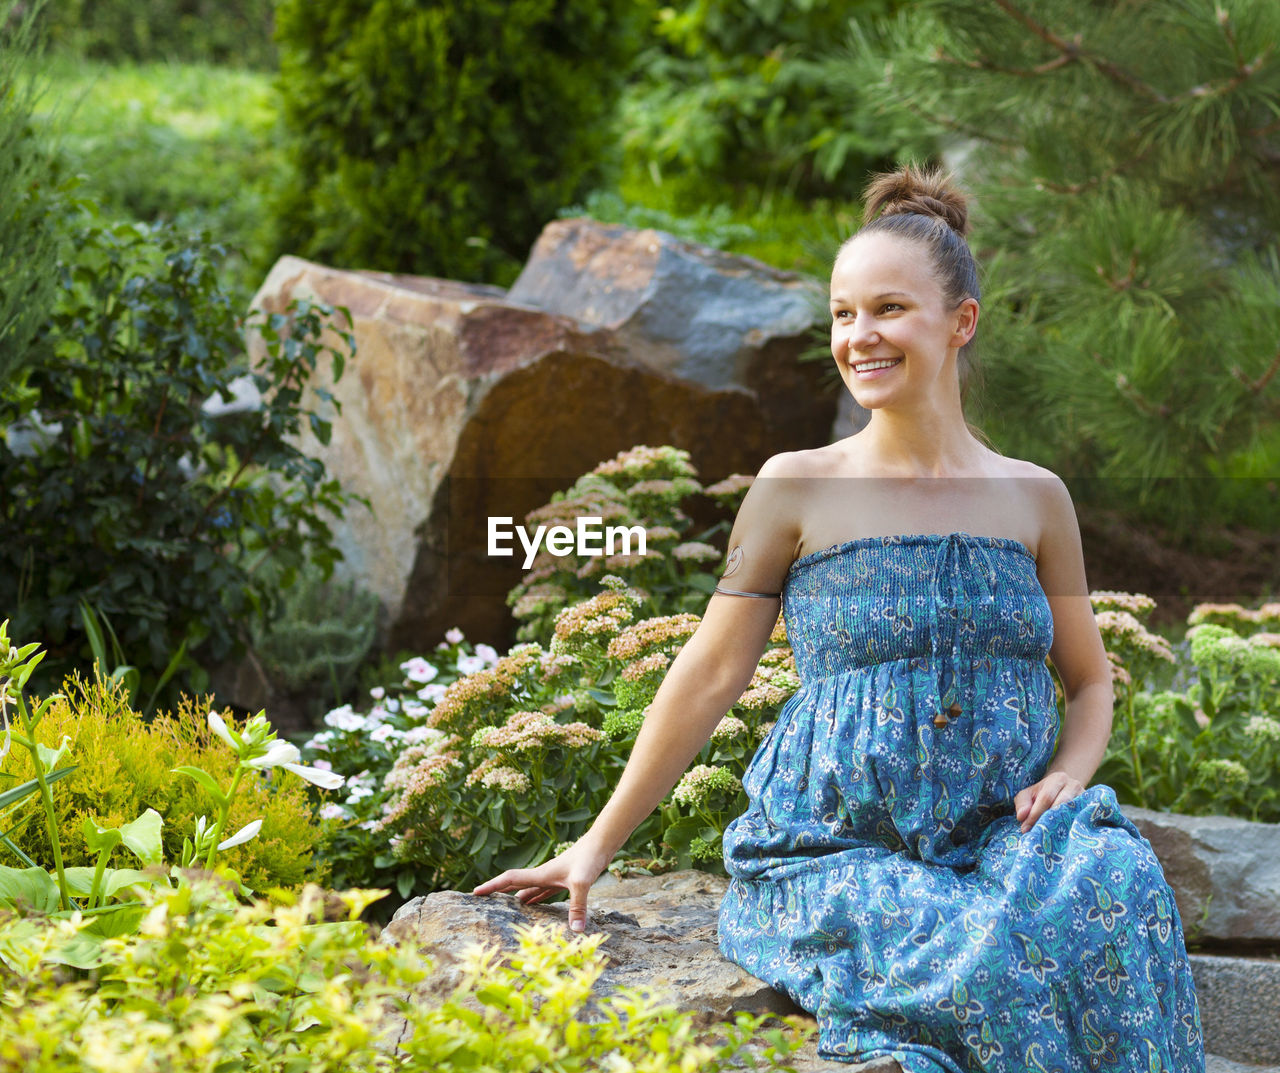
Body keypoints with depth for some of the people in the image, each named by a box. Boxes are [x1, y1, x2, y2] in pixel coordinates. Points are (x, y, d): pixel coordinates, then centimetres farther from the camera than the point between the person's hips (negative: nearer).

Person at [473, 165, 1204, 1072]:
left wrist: (1066, 776, -3)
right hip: (834, 850, -3)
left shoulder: (1033, 498, 10)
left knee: (1112, 879, -31)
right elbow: (711, 674, 5)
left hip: (1001, 832, 3)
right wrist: (598, 845, 5)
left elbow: (1091, 681, 19)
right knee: (980, 966, -34)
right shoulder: (798, 489, 2)